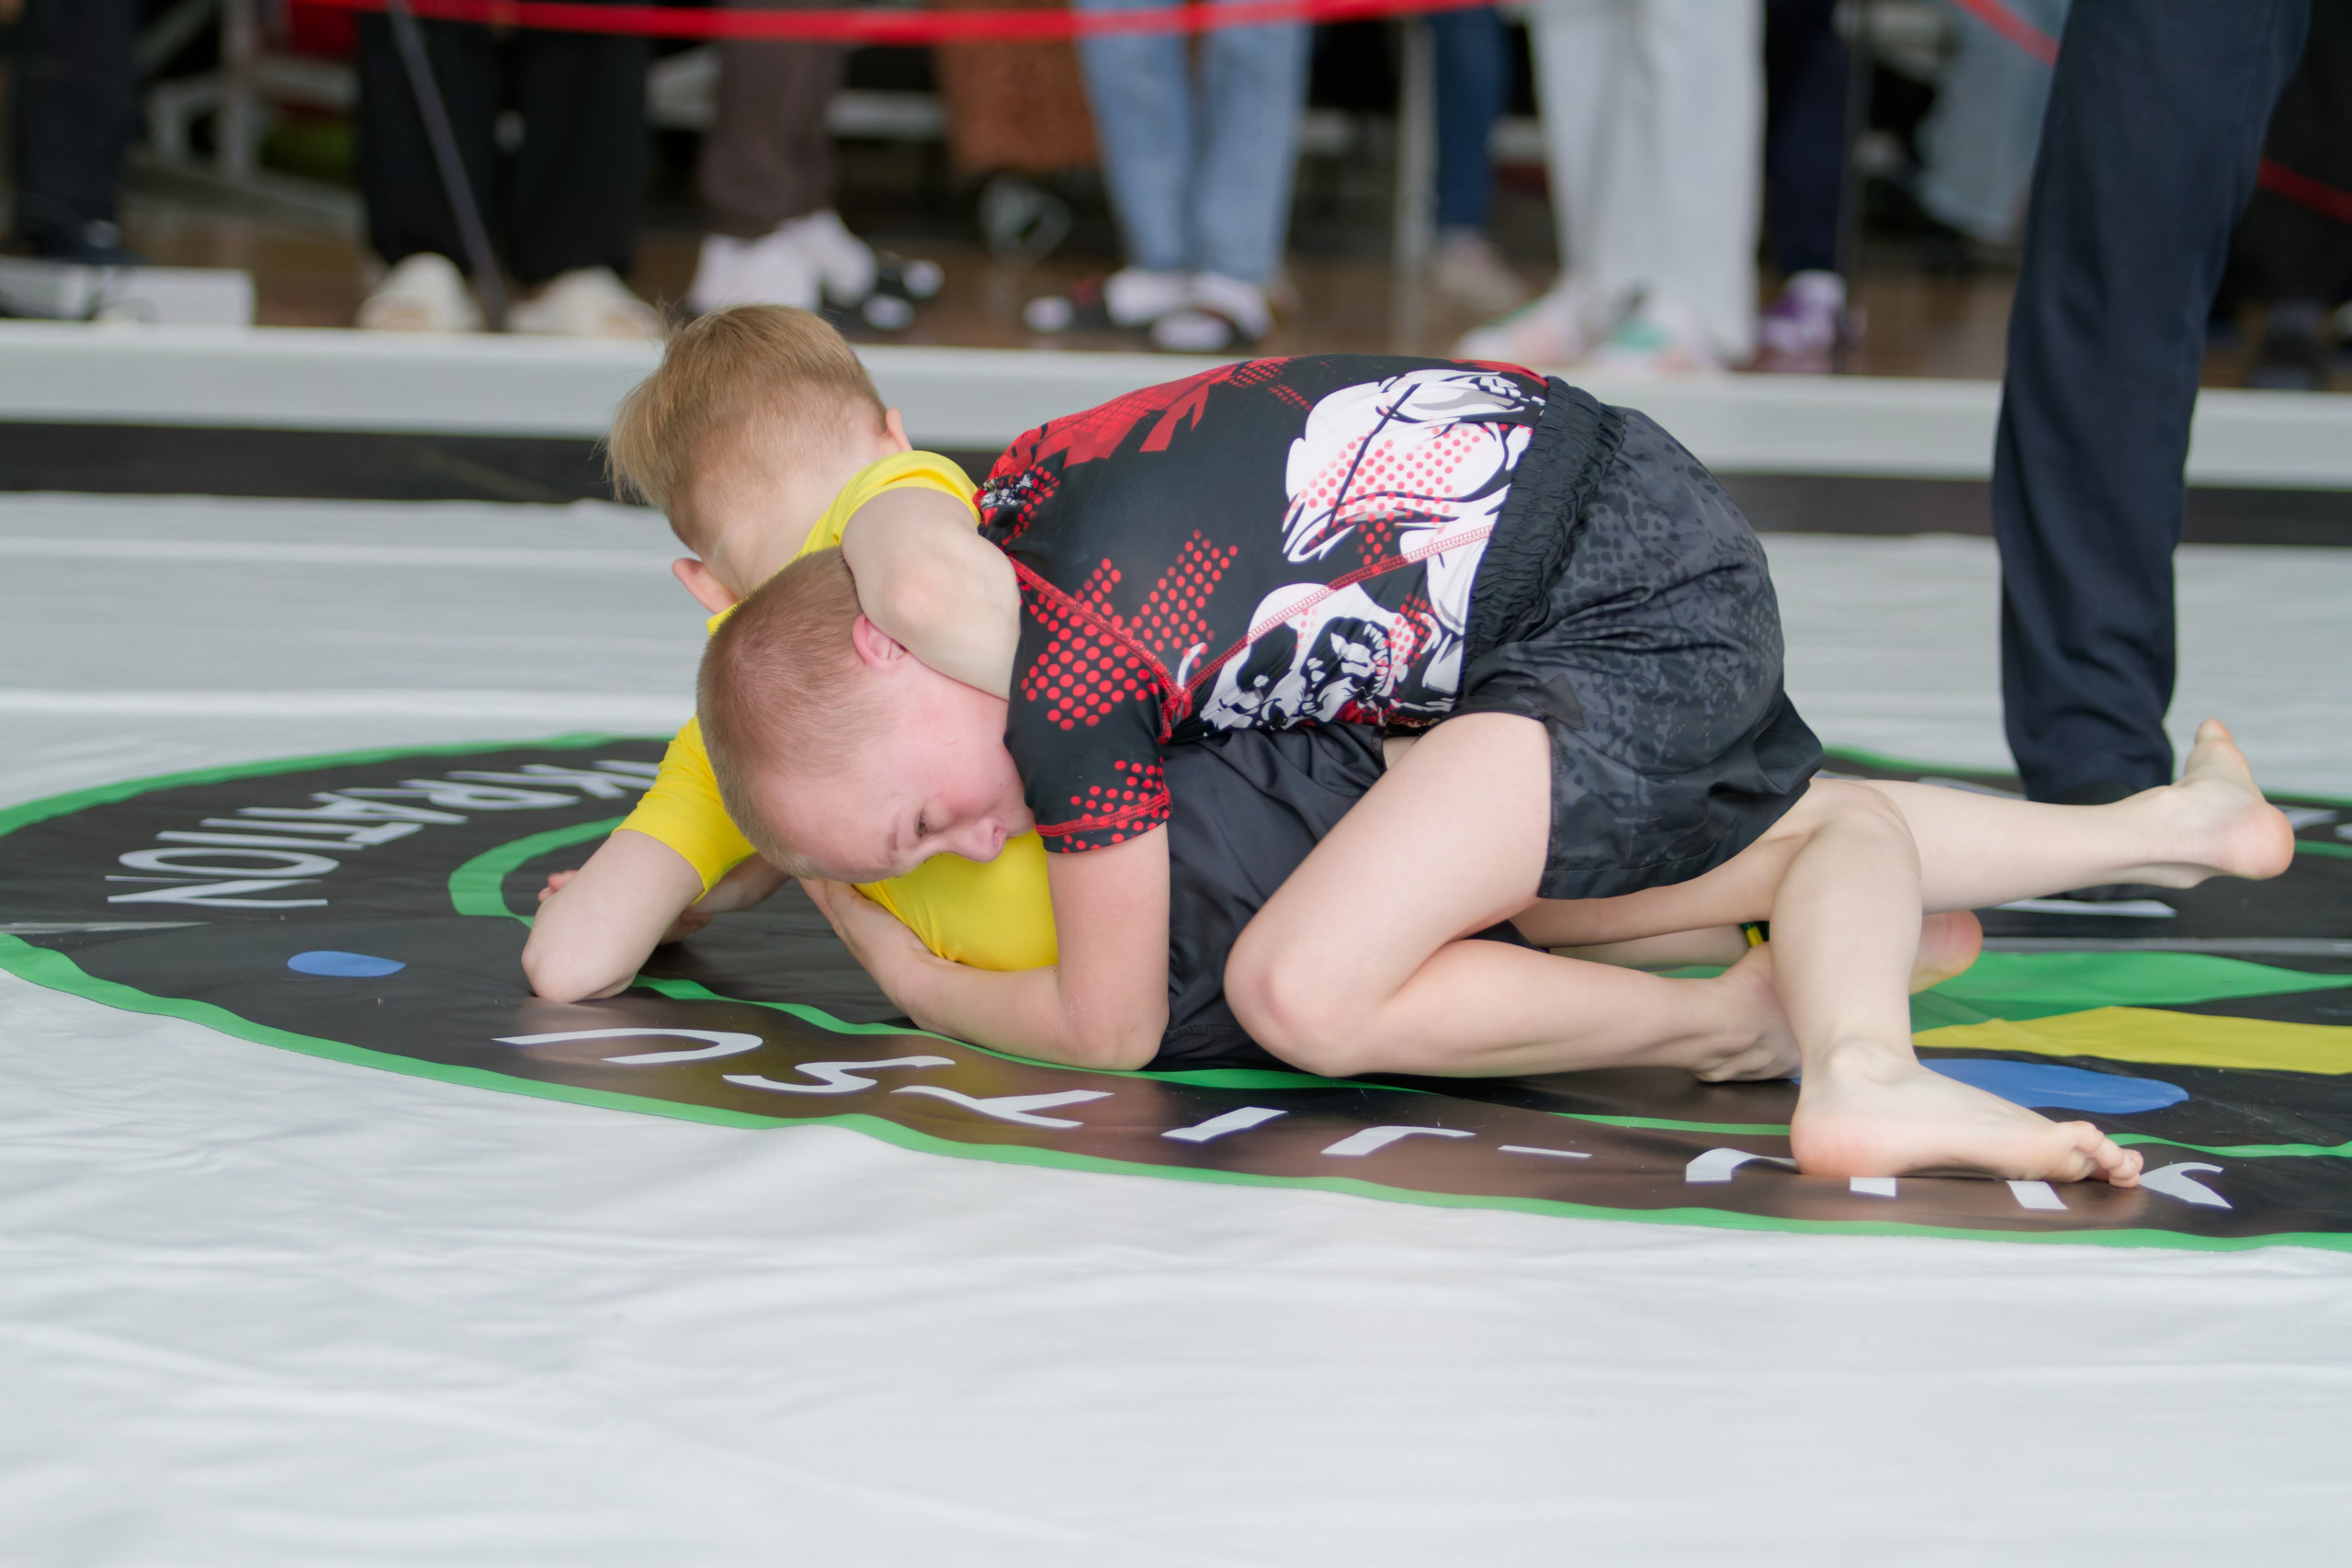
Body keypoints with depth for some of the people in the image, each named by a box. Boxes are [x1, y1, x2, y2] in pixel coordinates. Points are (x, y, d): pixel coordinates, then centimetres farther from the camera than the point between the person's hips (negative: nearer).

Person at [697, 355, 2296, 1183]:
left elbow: (1111, 1026, -10)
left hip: (1632, 613, -10)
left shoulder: (1060, 677, -22)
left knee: (1302, 991, -23)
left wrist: (895, 972, 5)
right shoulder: (1010, 492, 2)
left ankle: (1741, 1021, -7)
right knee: (1819, 825, 36)